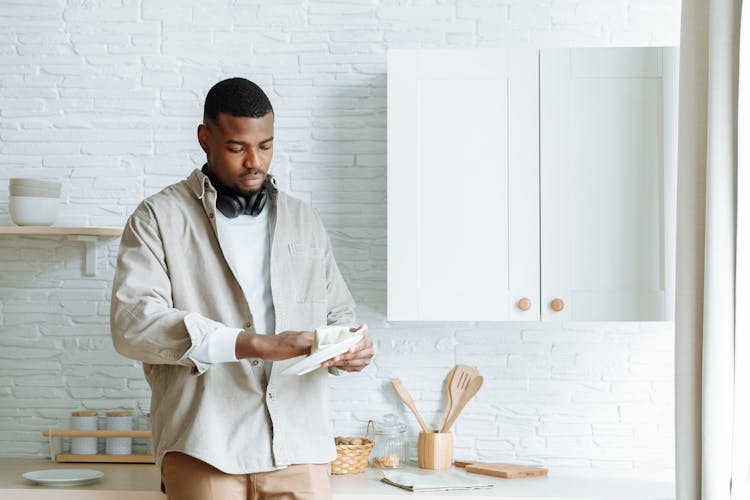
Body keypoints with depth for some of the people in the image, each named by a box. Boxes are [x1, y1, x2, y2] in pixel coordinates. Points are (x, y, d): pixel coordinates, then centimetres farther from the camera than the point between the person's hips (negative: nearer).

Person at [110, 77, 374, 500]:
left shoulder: (304, 221, 19)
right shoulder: (160, 218, 4)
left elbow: (339, 314, 23)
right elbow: (132, 322, -10)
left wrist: (354, 346, -3)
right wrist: (257, 345, -19)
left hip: (299, 446, 3)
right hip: (205, 448, -3)